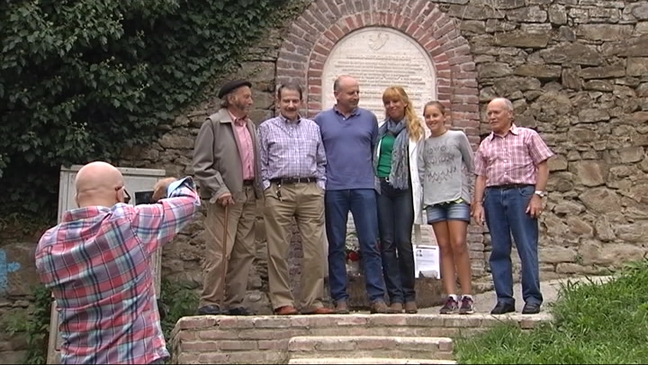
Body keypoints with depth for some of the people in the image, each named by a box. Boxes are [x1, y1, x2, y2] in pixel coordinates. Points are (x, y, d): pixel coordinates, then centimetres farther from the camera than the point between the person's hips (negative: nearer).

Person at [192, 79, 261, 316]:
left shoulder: (250, 126, 16)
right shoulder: (213, 124, -3)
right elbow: (201, 165, -8)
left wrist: (258, 189, 9)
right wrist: (219, 190, -16)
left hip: (249, 196, 7)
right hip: (225, 198, -7)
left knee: (245, 252, 8)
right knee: (219, 252, -8)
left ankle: (234, 302, 15)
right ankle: (209, 303, 1)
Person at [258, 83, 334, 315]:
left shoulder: (313, 128, 18)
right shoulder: (267, 128, 10)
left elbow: (322, 161, 18)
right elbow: (261, 163, 7)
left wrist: (321, 186, 7)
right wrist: (267, 188, -3)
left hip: (311, 191, 2)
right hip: (279, 192, -2)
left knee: (314, 248, -1)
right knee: (278, 250, -2)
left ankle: (312, 302, 6)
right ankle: (282, 301, 4)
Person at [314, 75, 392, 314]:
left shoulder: (369, 119, 11)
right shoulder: (321, 120, 8)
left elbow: (376, 151, 16)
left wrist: (374, 176, 10)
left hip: (363, 188, 1)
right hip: (333, 190, 0)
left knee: (370, 244, -2)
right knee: (336, 246, 3)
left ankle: (377, 297, 1)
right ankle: (340, 298, 9)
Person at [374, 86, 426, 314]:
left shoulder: (416, 131, 6)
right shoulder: (381, 131, 18)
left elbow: (420, 164, 1)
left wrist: (418, 196, -7)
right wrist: (372, 187, 8)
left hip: (404, 188, -3)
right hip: (382, 188, 4)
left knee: (403, 242, -6)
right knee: (387, 243, 0)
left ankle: (409, 296, 6)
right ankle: (395, 297, 4)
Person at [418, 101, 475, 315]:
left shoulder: (458, 137, 5)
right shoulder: (424, 144, 13)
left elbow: (471, 167, 9)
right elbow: (421, 173, 11)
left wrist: (470, 193, 6)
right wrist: (421, 199, 2)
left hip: (457, 197, -3)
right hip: (433, 200, 3)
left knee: (458, 245, -11)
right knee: (444, 247, 1)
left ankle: (467, 296, -7)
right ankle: (451, 297, 1)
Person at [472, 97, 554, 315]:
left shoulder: (527, 136, 8)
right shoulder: (485, 145, 18)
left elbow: (542, 167, 3)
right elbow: (481, 176, 15)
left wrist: (538, 195, -8)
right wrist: (478, 203, 4)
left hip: (521, 193, -4)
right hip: (493, 196, 4)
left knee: (527, 248, -5)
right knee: (499, 250, 3)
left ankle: (532, 298, 1)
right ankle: (504, 299, 9)